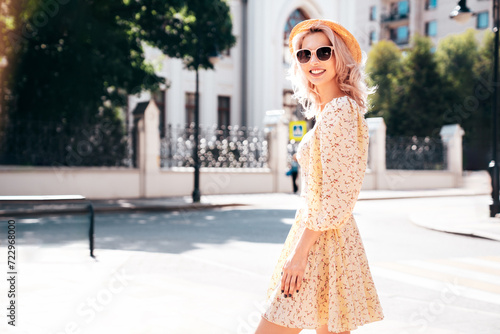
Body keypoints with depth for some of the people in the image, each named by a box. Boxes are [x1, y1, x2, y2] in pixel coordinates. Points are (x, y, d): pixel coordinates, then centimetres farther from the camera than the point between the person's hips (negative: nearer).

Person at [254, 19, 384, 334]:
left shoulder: (339, 111, -14)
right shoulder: (332, 110, 16)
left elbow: (332, 194, -20)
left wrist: (299, 251, -19)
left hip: (322, 239, -10)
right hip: (326, 235, 10)